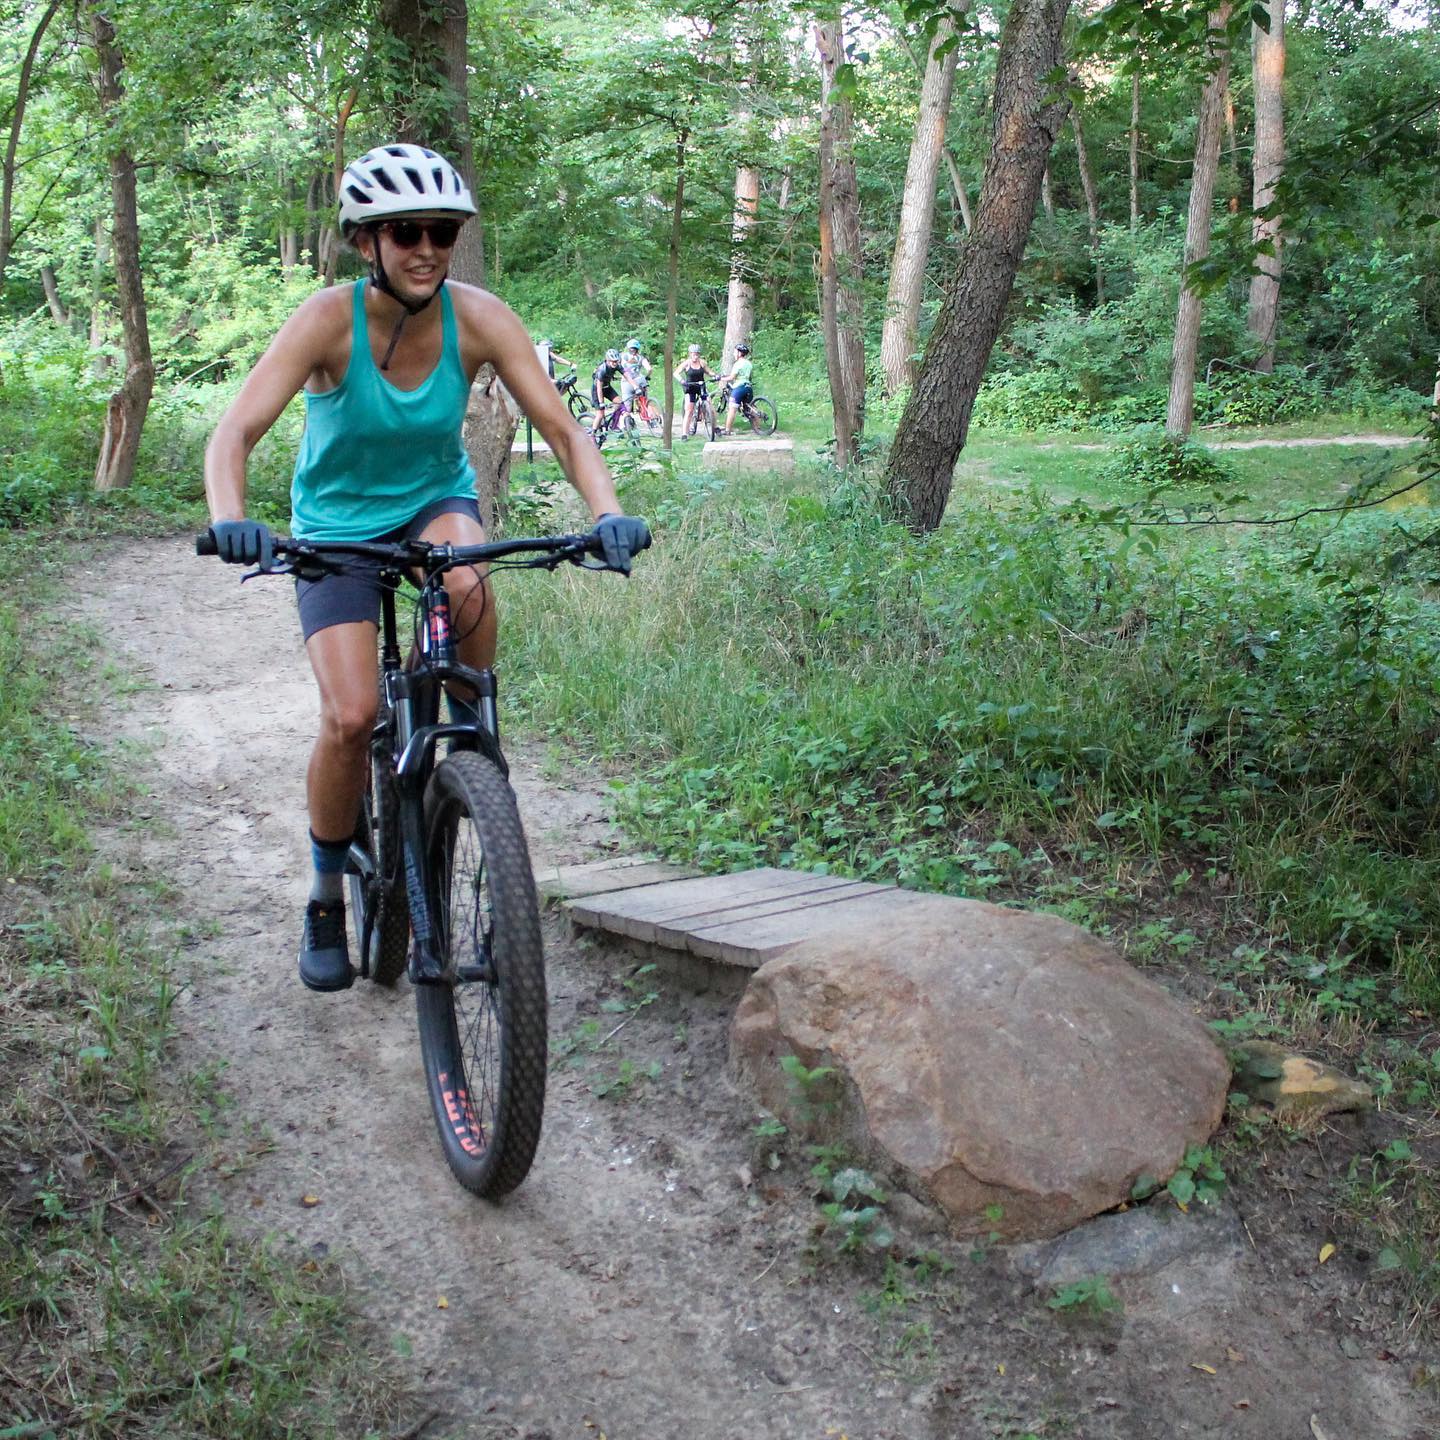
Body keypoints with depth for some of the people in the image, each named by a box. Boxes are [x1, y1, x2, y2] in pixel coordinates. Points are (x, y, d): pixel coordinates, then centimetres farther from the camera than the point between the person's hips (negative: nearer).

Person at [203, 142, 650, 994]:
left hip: (436, 498, 1)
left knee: (466, 583, -37)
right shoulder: (329, 320, -23)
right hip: (339, 523, -1)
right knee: (350, 717, -16)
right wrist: (231, 519, -50)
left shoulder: (478, 318, -17)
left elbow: (562, 428, -21)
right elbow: (236, 434, -31)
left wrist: (608, 512, -39)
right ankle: (327, 900, 8)